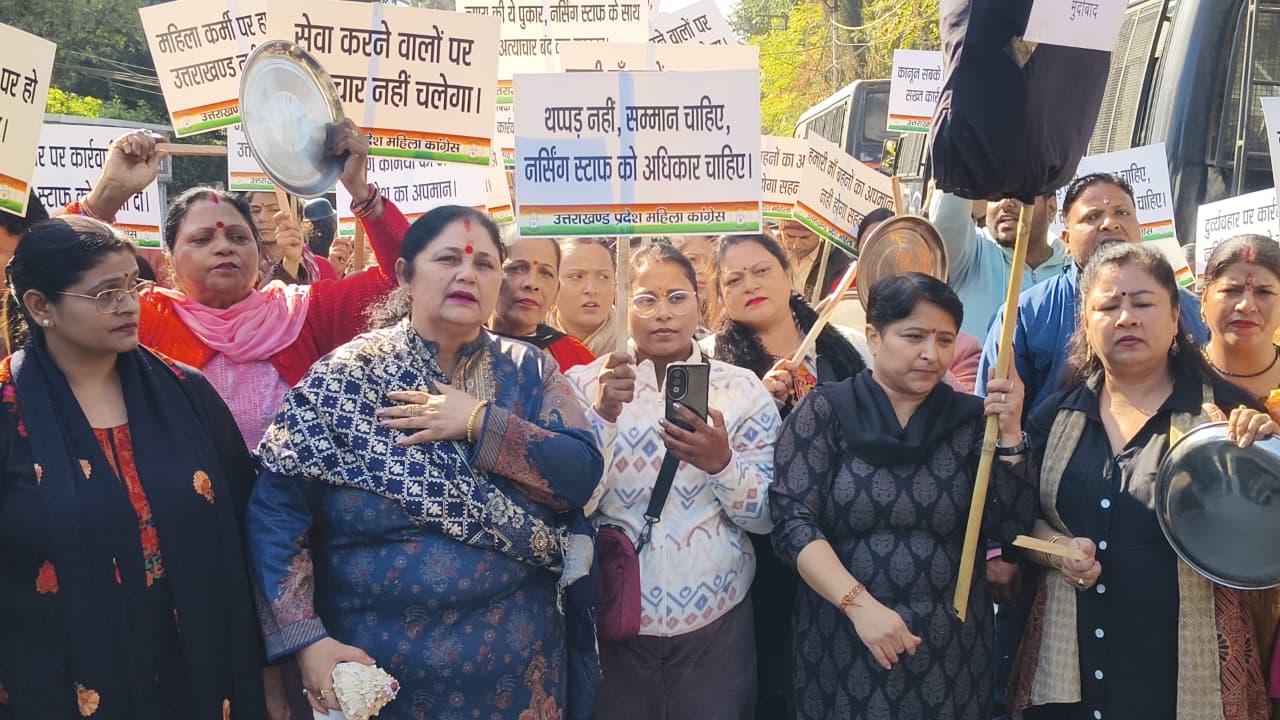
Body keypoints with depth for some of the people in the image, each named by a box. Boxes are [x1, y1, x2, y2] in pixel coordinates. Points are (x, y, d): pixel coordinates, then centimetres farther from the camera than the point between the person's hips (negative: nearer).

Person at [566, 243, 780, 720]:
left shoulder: (743, 388, 1)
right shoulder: (584, 384, 0)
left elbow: (767, 516, -1)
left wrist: (720, 463, -19)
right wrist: (603, 415, -21)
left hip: (716, 618, 1)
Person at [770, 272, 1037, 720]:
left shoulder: (971, 419, 3)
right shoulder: (825, 412, -4)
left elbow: (1010, 526, -2)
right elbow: (793, 521, -11)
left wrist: (1008, 432, -13)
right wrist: (859, 604, -20)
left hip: (951, 647, 2)